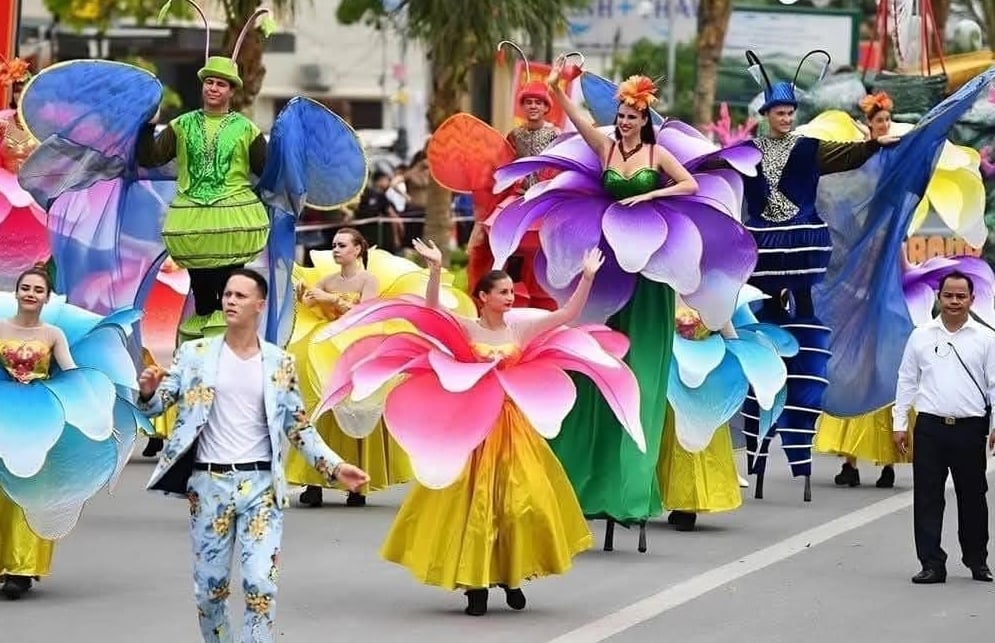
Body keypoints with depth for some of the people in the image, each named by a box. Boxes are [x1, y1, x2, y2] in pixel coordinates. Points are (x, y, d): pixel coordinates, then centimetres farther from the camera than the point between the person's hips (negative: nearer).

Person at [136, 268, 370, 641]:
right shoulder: (195, 354, 3)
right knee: (209, 588, 6)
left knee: (260, 584, -11)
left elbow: (298, 427, 8)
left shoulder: (279, 363, 5)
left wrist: (335, 467, -2)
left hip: (261, 484, 0)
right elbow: (157, 405, 0)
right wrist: (148, 392, -24)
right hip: (209, 483, 1)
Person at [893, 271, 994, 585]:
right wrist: (900, 424, 7)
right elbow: (907, 381, 10)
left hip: (970, 428, -1)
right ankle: (932, 564, 2)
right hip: (930, 426, 1)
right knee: (927, 498, -1)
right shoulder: (921, 336, 7)